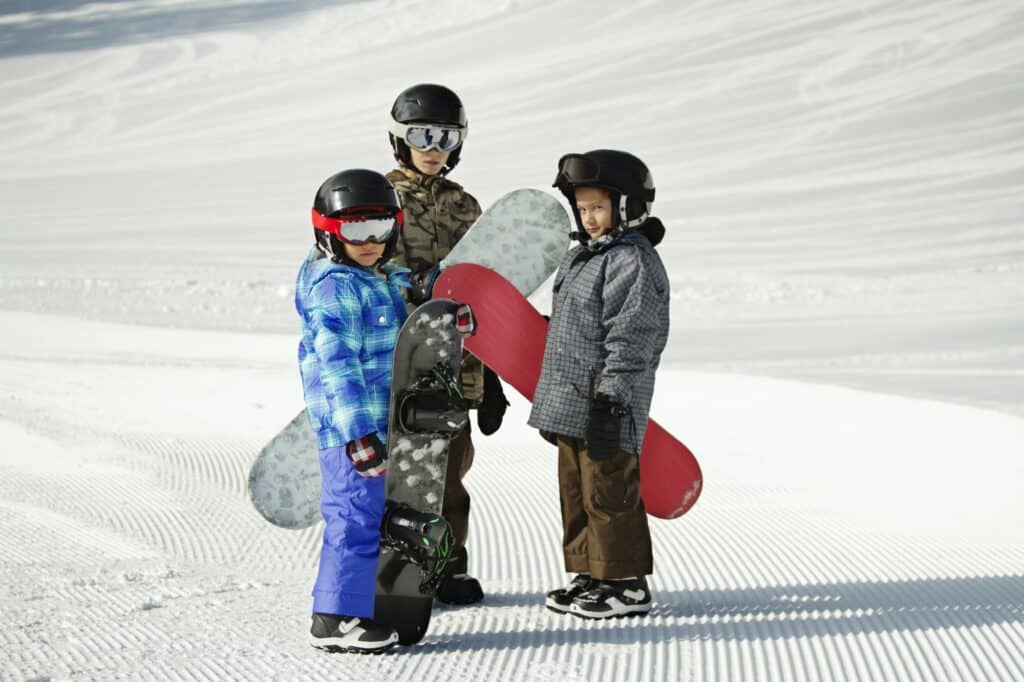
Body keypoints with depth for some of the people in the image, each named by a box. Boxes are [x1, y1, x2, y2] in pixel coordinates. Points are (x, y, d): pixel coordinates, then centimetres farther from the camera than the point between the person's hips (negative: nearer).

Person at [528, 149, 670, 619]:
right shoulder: (583, 258, 18)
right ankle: (590, 574, 24)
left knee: (608, 493, -5)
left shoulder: (633, 262, -13)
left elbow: (629, 340, -19)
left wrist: (610, 401, -23)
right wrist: (552, 401, 24)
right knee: (577, 492, 15)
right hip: (571, 404, 10)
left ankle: (626, 584, 2)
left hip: (606, 405, -10)